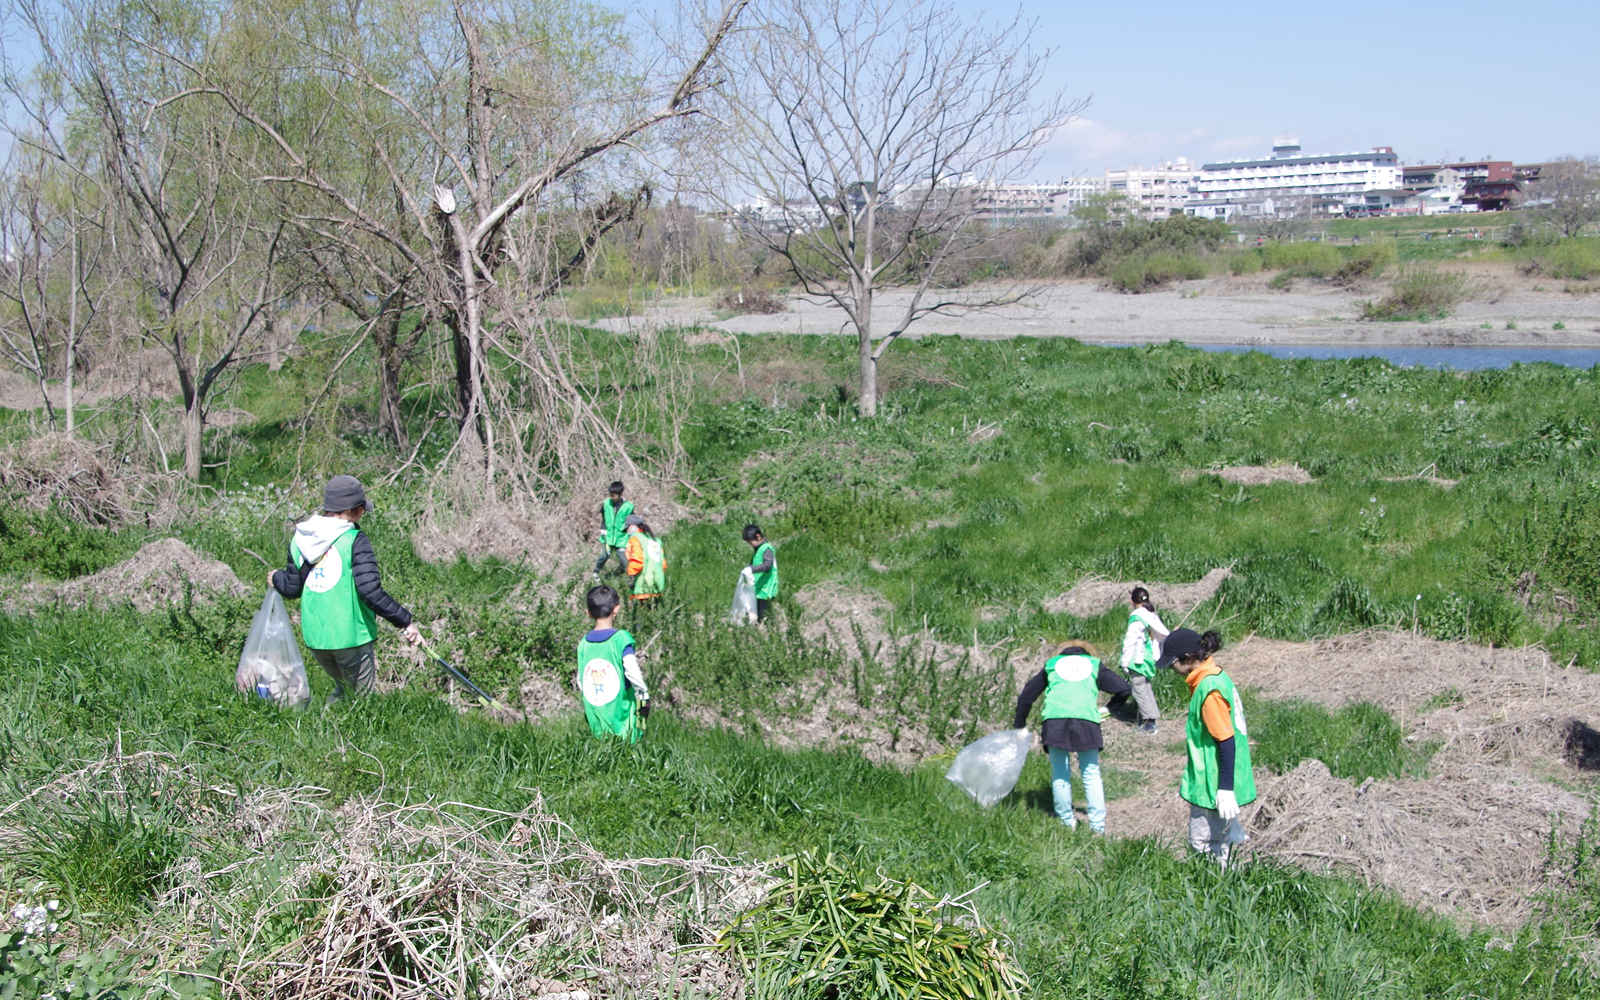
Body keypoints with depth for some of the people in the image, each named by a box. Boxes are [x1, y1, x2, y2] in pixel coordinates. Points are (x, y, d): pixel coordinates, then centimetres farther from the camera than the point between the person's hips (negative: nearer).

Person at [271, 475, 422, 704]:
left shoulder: (300, 539, 5)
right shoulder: (354, 541, -13)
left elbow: (292, 588, 13)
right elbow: (370, 591, -21)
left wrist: (277, 578, 35)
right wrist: (405, 622, -16)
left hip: (314, 637, 6)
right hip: (350, 636, -6)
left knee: (343, 689, 26)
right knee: (362, 698, 8)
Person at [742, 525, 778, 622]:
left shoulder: (766, 549, -18)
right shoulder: (759, 548, 12)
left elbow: (768, 564, -36)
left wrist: (752, 569, -45)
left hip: (764, 591, -10)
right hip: (758, 590, 10)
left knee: (763, 617, -7)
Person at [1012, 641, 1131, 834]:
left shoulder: (1051, 664, 27)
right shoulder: (1094, 665, 25)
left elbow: (1027, 694, 26)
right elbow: (1123, 688, 17)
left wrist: (1019, 724, 35)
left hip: (1055, 721, 0)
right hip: (1087, 720, 0)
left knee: (1060, 776, 11)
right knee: (1091, 776, 8)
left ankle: (1067, 823, 14)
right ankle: (1098, 825, 7)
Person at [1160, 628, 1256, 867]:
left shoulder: (1209, 689, -22)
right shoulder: (1216, 676, 8)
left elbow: (1226, 741, -23)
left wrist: (1225, 789, -21)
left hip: (1214, 786, -10)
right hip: (1219, 782, 10)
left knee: (1203, 845, -1)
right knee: (1221, 838, 17)